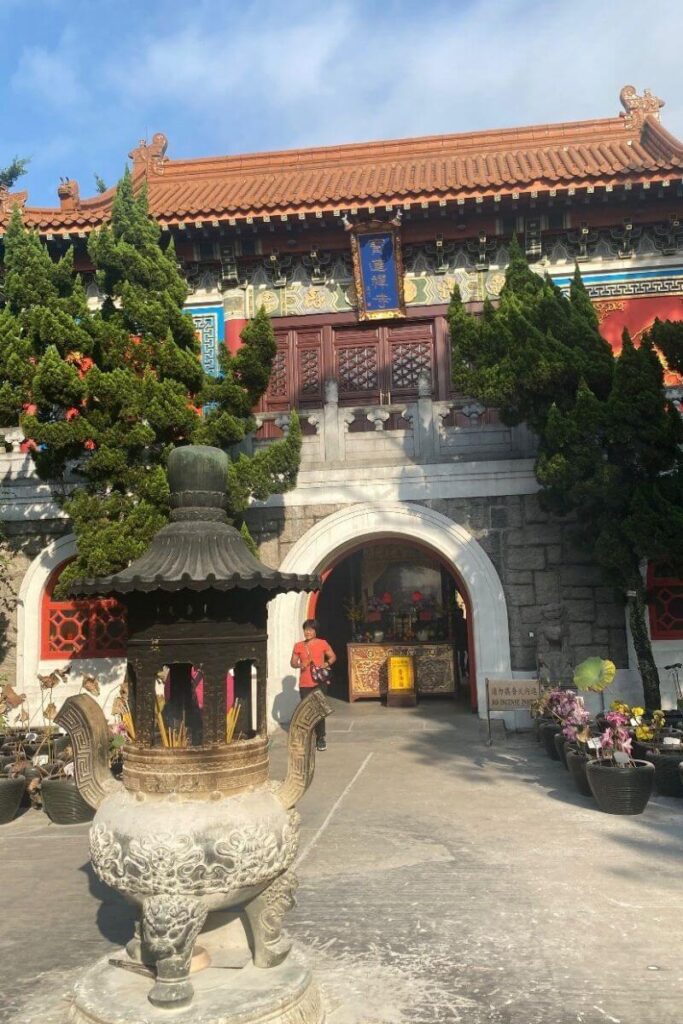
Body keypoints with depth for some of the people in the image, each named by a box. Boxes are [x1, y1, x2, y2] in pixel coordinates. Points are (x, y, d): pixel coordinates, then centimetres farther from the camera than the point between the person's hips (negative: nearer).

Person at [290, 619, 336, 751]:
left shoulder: (322, 643, 0)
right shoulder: (298, 646, 5)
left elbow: (333, 657, 7)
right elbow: (293, 662, 8)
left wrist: (326, 664, -12)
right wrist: (299, 665, -13)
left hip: (319, 682, -2)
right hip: (304, 684, 2)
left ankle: (320, 738, 6)